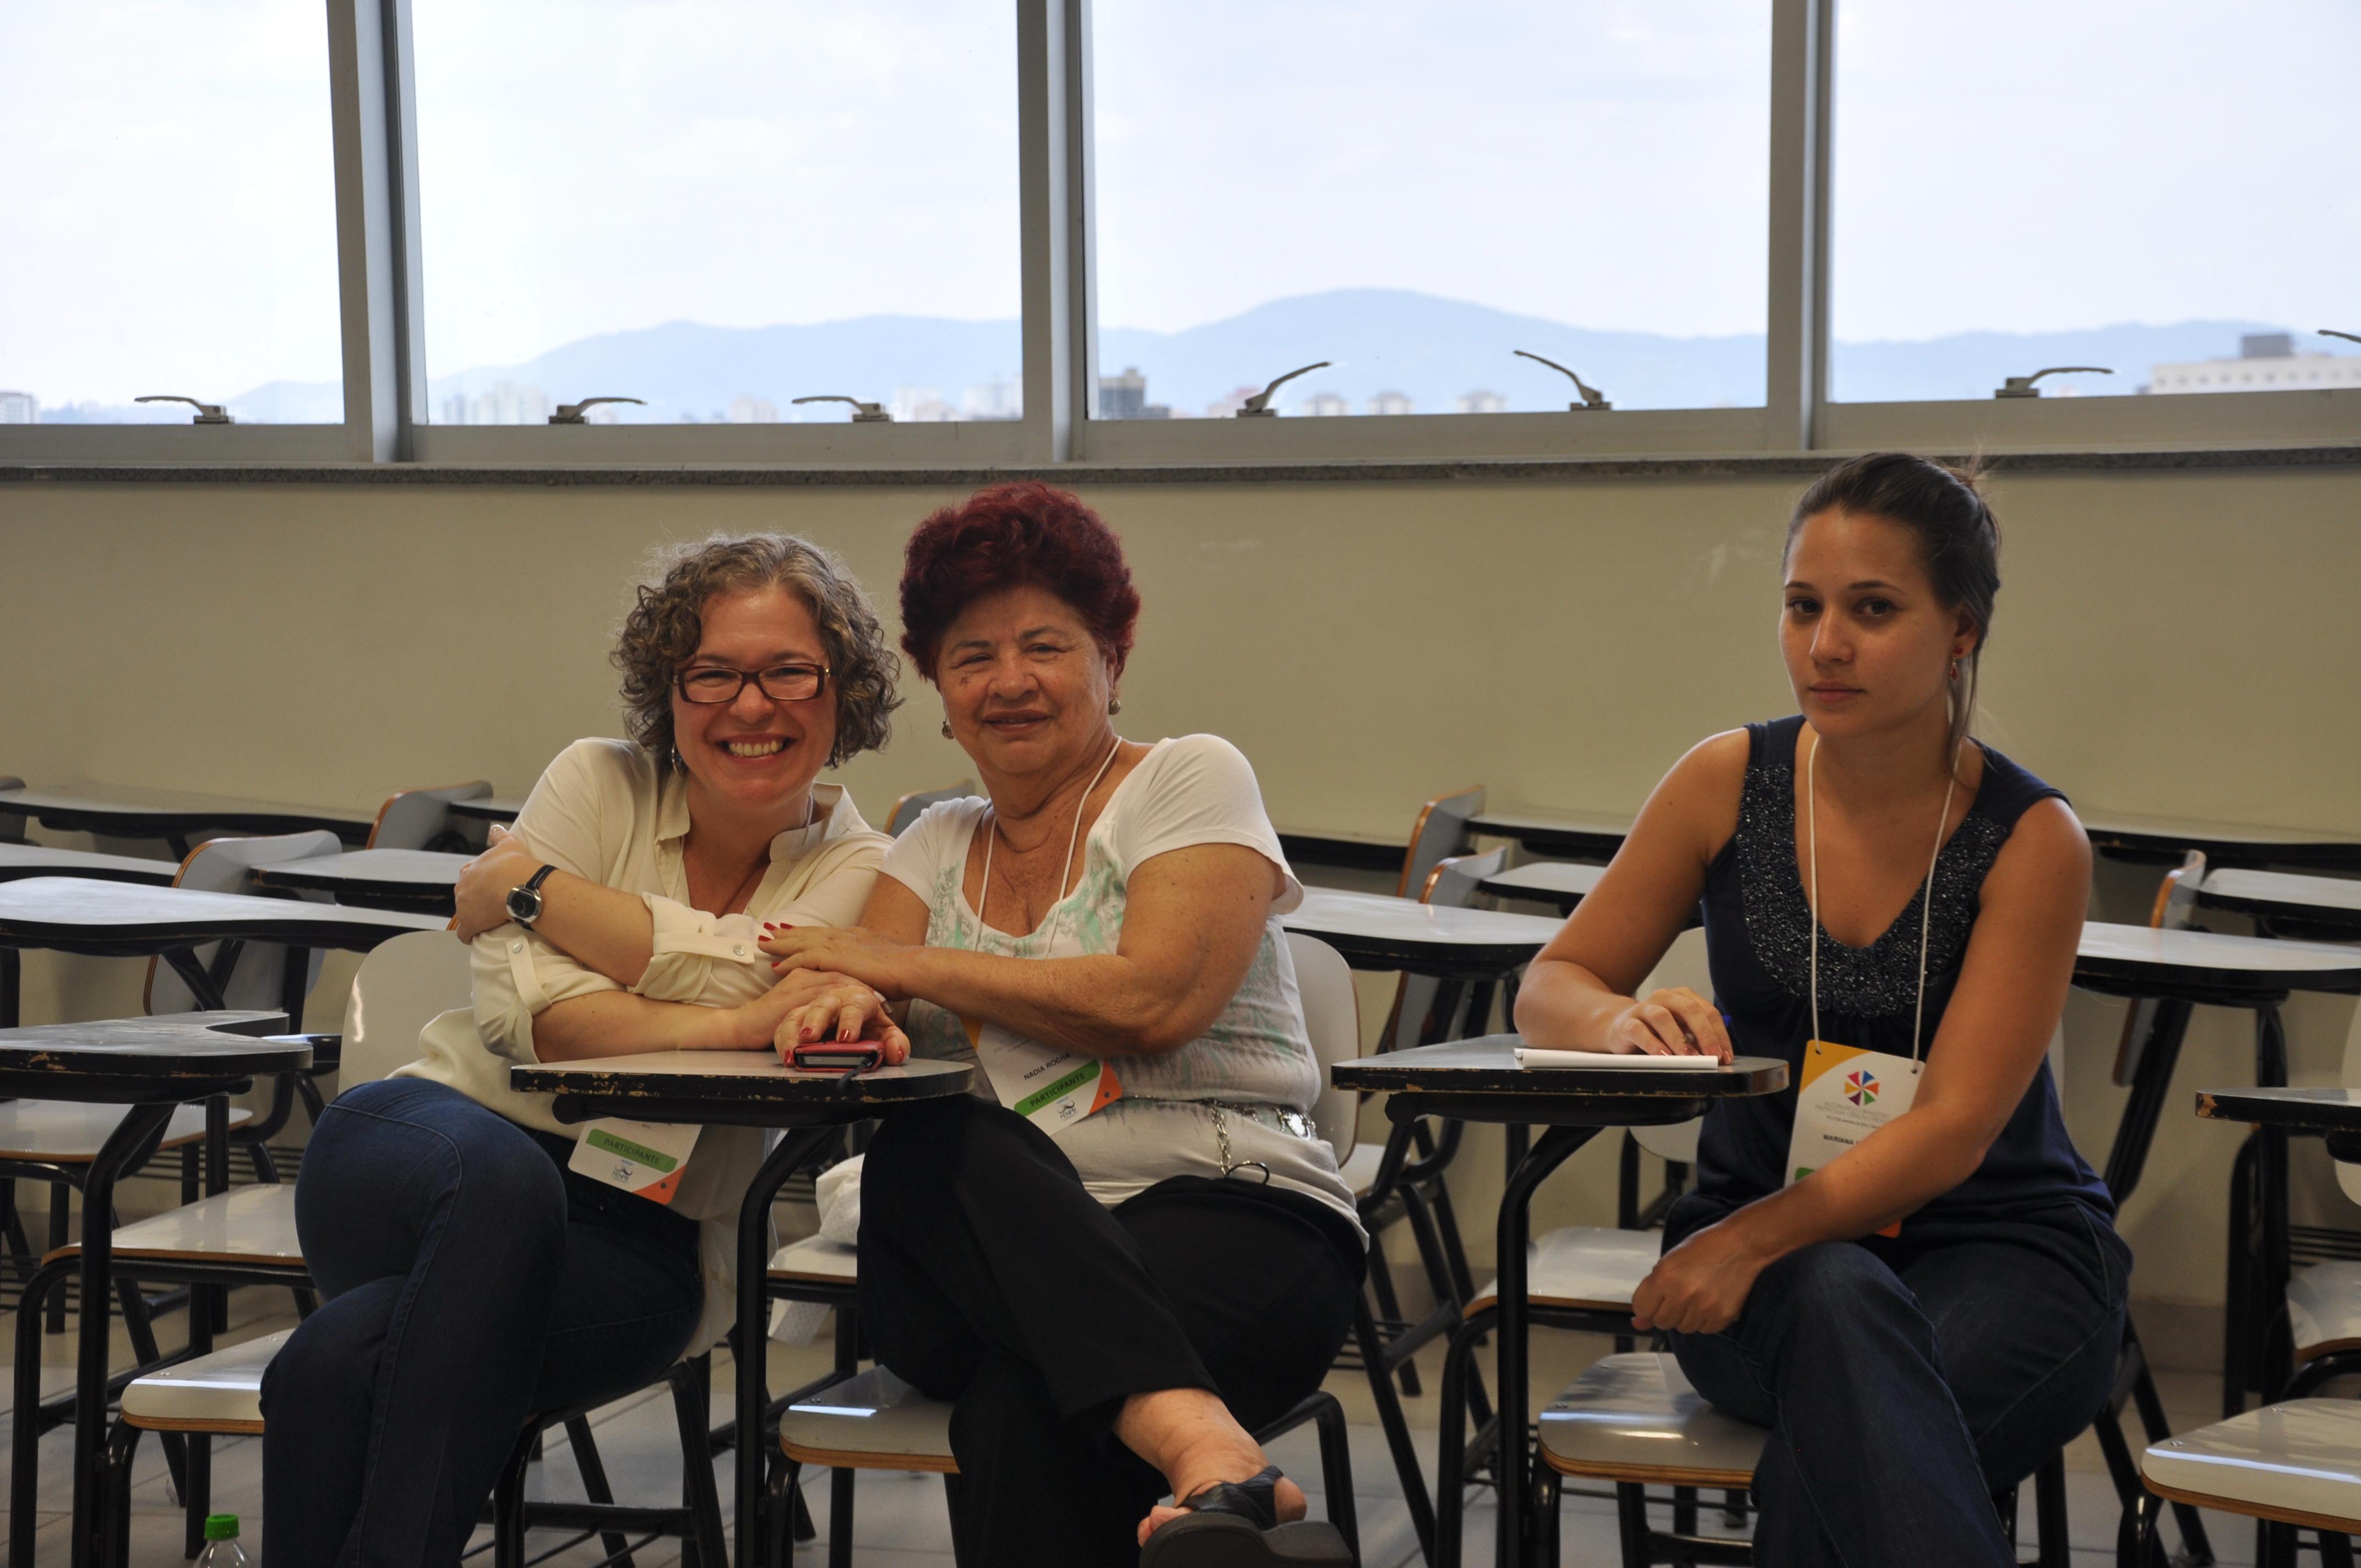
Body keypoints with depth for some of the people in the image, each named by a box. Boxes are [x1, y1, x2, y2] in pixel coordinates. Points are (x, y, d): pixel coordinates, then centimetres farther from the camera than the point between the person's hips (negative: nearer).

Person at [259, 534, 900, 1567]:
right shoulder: (597, 781, 5)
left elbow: (740, 978, -17)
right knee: (503, 1176, -39)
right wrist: (733, 1026, -21)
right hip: (441, 1130, 1)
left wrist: (528, 887, -11)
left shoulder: (853, 866, 4)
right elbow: (520, 1005, -10)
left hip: (642, 1243, -1)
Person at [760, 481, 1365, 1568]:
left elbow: (1150, 1002, -10)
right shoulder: (938, 844, 24)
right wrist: (847, 1002, -19)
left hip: (1230, 1221, -4)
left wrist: (906, 964, -2)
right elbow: (848, 978, 7)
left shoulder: (1190, 779, 7)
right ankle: (1205, 1445, -54)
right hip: (989, 1258, 5)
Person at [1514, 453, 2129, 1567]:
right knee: (1839, 1305, -37)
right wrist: (1623, 1022, -19)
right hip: (1771, 1266, 2)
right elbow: (1547, 990, 6)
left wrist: (1752, 1238, -29)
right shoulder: (1728, 783, 0)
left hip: (1998, 1248, -2)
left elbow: (1954, 1129, -15)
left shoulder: (2031, 838, -8)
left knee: (1829, 1456, -37)